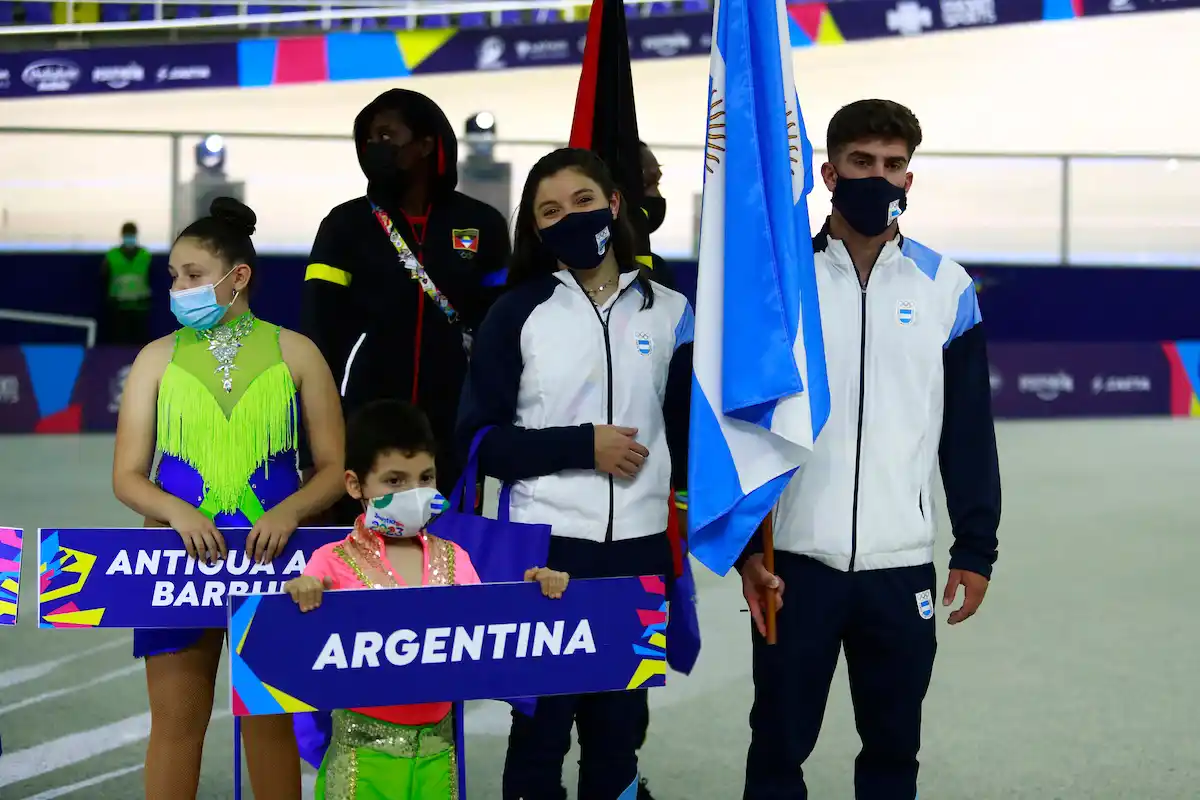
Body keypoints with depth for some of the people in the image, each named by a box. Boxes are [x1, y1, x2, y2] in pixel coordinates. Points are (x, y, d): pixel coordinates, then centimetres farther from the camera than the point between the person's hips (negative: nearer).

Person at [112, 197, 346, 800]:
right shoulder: (159, 357, 5)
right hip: (182, 554, 1)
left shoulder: (294, 353, 2)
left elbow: (334, 468, 2)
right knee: (176, 721, 4)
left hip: (270, 554, -1)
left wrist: (289, 511, -18)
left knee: (271, 721, 8)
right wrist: (177, 512, -17)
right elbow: (127, 476, 3)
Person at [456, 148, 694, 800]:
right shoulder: (517, 313, 0)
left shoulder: (669, 312, 7)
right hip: (545, 547, -2)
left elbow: (688, 435, 9)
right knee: (542, 722, 2)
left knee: (619, 725, 11)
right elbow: (480, 441, -5)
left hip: (640, 549, 2)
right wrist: (582, 447, -13)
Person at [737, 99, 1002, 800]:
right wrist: (747, 546, -6)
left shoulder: (946, 289, 3)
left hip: (903, 566, 1)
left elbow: (970, 433, 7)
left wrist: (977, 549, 4)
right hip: (795, 562, -1)